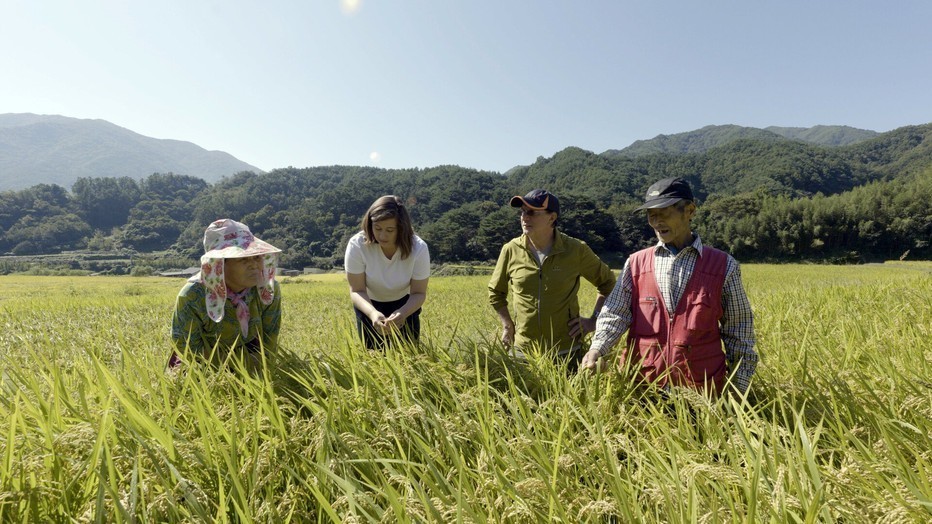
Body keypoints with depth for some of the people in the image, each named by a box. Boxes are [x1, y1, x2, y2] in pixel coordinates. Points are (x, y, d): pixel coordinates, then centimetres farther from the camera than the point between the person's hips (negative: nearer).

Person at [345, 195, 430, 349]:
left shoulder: (418, 248, -28)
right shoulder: (357, 245, -29)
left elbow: (419, 293, -22)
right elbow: (357, 291, -25)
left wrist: (403, 313, -43)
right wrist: (372, 313, -46)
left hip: (405, 305, 0)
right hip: (369, 306, 0)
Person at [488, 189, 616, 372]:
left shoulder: (576, 250, -8)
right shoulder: (511, 250, -5)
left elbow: (608, 283, 7)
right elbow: (495, 292, 12)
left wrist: (594, 320, 1)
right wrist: (508, 326, 6)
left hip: (567, 350, -1)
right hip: (524, 349, 2)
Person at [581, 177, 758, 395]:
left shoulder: (723, 265, 0)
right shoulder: (636, 263, 4)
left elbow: (738, 332, 5)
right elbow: (615, 314, -1)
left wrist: (740, 390, 3)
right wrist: (596, 349, -19)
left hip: (701, 391, -1)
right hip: (640, 385, 1)